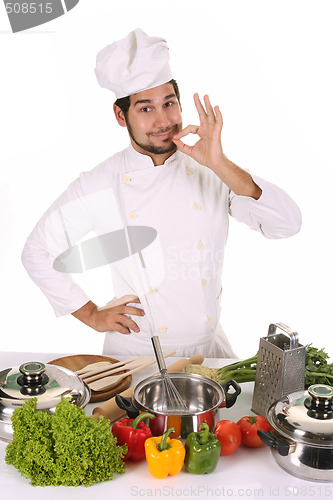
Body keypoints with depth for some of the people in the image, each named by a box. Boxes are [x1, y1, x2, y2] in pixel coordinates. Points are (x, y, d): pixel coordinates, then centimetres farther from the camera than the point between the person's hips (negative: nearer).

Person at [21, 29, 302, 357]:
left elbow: (288, 225, -13)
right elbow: (37, 253, 4)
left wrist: (221, 165, -22)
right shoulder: (99, 186, -6)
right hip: (135, 352, -1)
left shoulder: (211, 173, -2)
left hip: (209, 346, 2)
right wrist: (91, 314, 1)